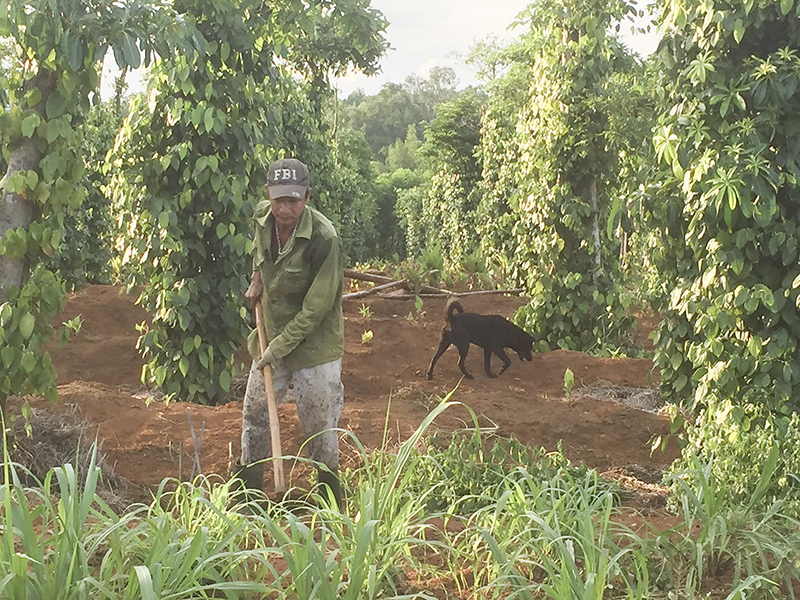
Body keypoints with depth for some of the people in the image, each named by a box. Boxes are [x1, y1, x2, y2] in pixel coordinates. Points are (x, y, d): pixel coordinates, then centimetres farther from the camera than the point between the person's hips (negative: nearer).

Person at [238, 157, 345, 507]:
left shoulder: (323, 238, -26)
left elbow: (316, 308, -22)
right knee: (254, 413, 16)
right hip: (272, 337, 6)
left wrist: (278, 348, -19)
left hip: (314, 345, -6)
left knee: (320, 426, 4)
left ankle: (331, 501, 25)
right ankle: (248, 490, 35)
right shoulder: (263, 216, -7)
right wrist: (257, 277, 6)